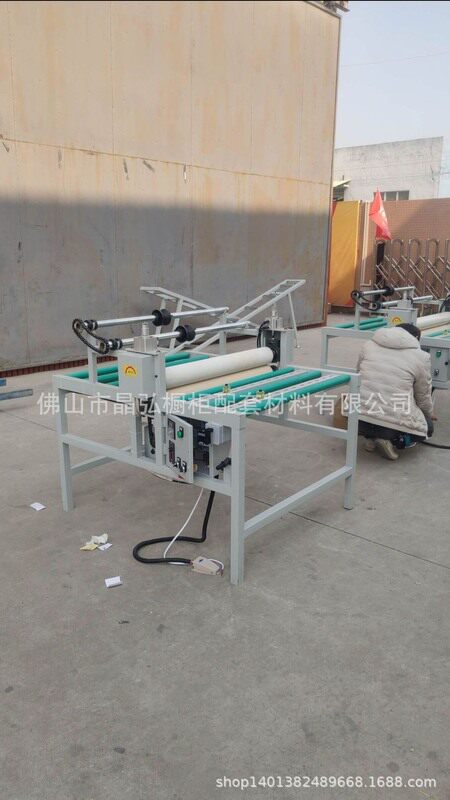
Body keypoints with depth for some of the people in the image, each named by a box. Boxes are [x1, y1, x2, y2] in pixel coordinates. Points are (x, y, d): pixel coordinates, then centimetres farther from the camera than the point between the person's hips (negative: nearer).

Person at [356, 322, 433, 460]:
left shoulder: (369, 345, 12)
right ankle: (392, 441, 2)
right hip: (394, 424, -3)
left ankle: (371, 437, 13)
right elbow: (424, 400, 13)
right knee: (427, 426, 26)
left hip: (358, 419, 4)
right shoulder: (421, 357, 4)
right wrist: (428, 417, 34)